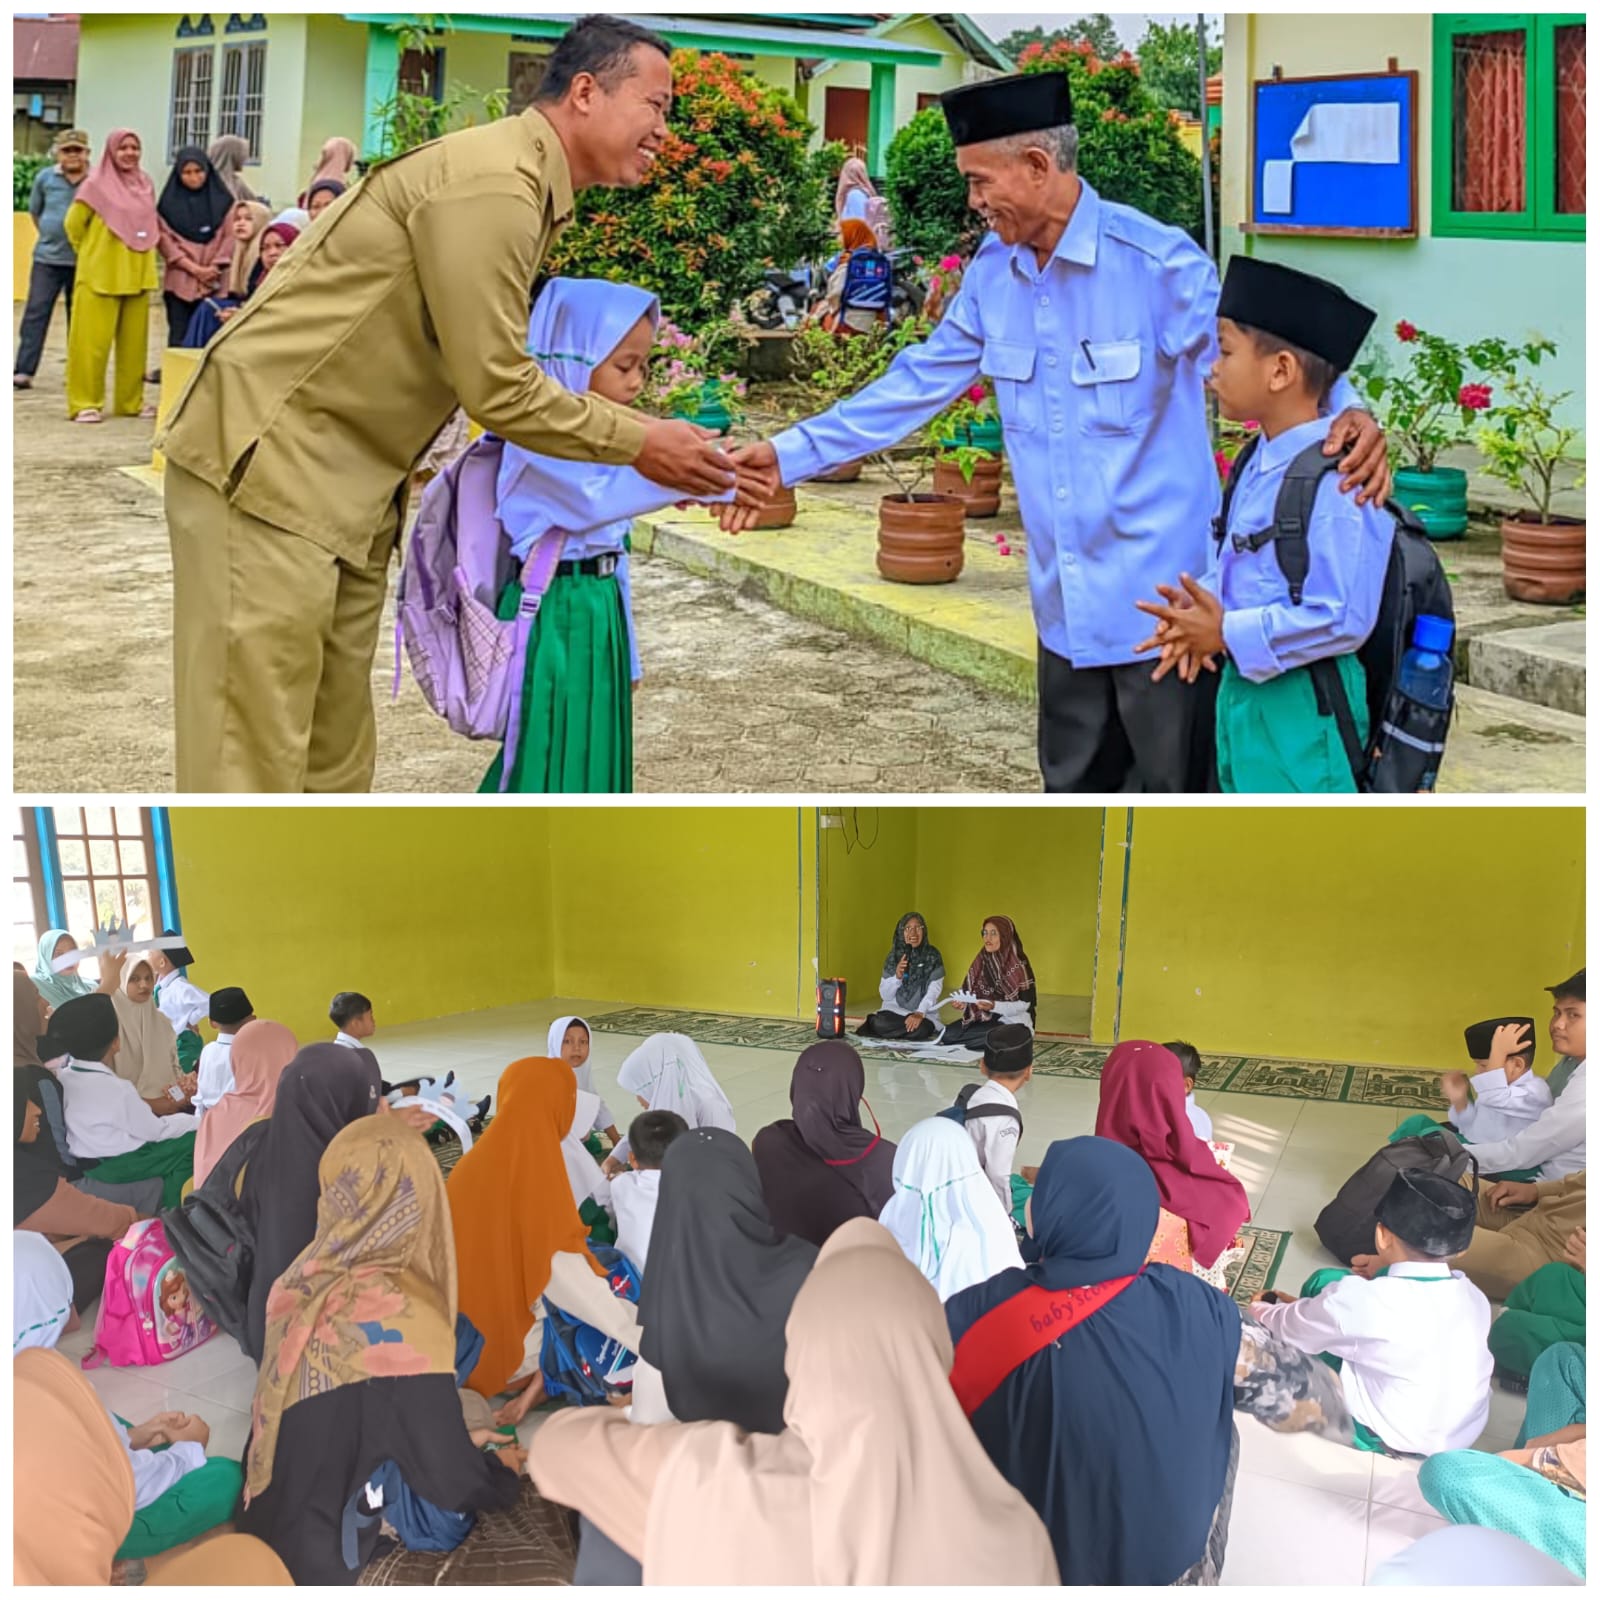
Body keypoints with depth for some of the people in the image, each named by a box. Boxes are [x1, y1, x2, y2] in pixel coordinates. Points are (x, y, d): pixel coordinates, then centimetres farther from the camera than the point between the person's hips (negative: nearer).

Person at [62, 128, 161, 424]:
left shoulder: (145, 184, 9)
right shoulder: (96, 184, -6)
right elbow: (73, 224, 1)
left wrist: (141, 261, 14)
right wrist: (92, 254, 9)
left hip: (137, 275, 5)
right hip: (101, 275, -5)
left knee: (134, 341, 8)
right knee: (93, 341, -4)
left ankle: (131, 400, 17)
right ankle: (86, 403, 1)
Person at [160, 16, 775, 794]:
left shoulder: (531, 189, 13)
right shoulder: (491, 182, -19)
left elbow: (525, 370, 13)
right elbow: (497, 389, -18)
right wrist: (638, 444, -6)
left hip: (351, 487, 10)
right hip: (264, 460, -10)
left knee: (336, 758, 13)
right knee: (251, 757, -8)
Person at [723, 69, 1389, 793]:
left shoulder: (1159, 263, -15)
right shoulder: (993, 272, 5)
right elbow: (919, 382, 10)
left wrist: (1345, 416, -36)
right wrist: (791, 454, 6)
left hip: (1161, 599, -7)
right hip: (1066, 605, 7)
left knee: (1175, 785, 5)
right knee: (1073, 784, 19)